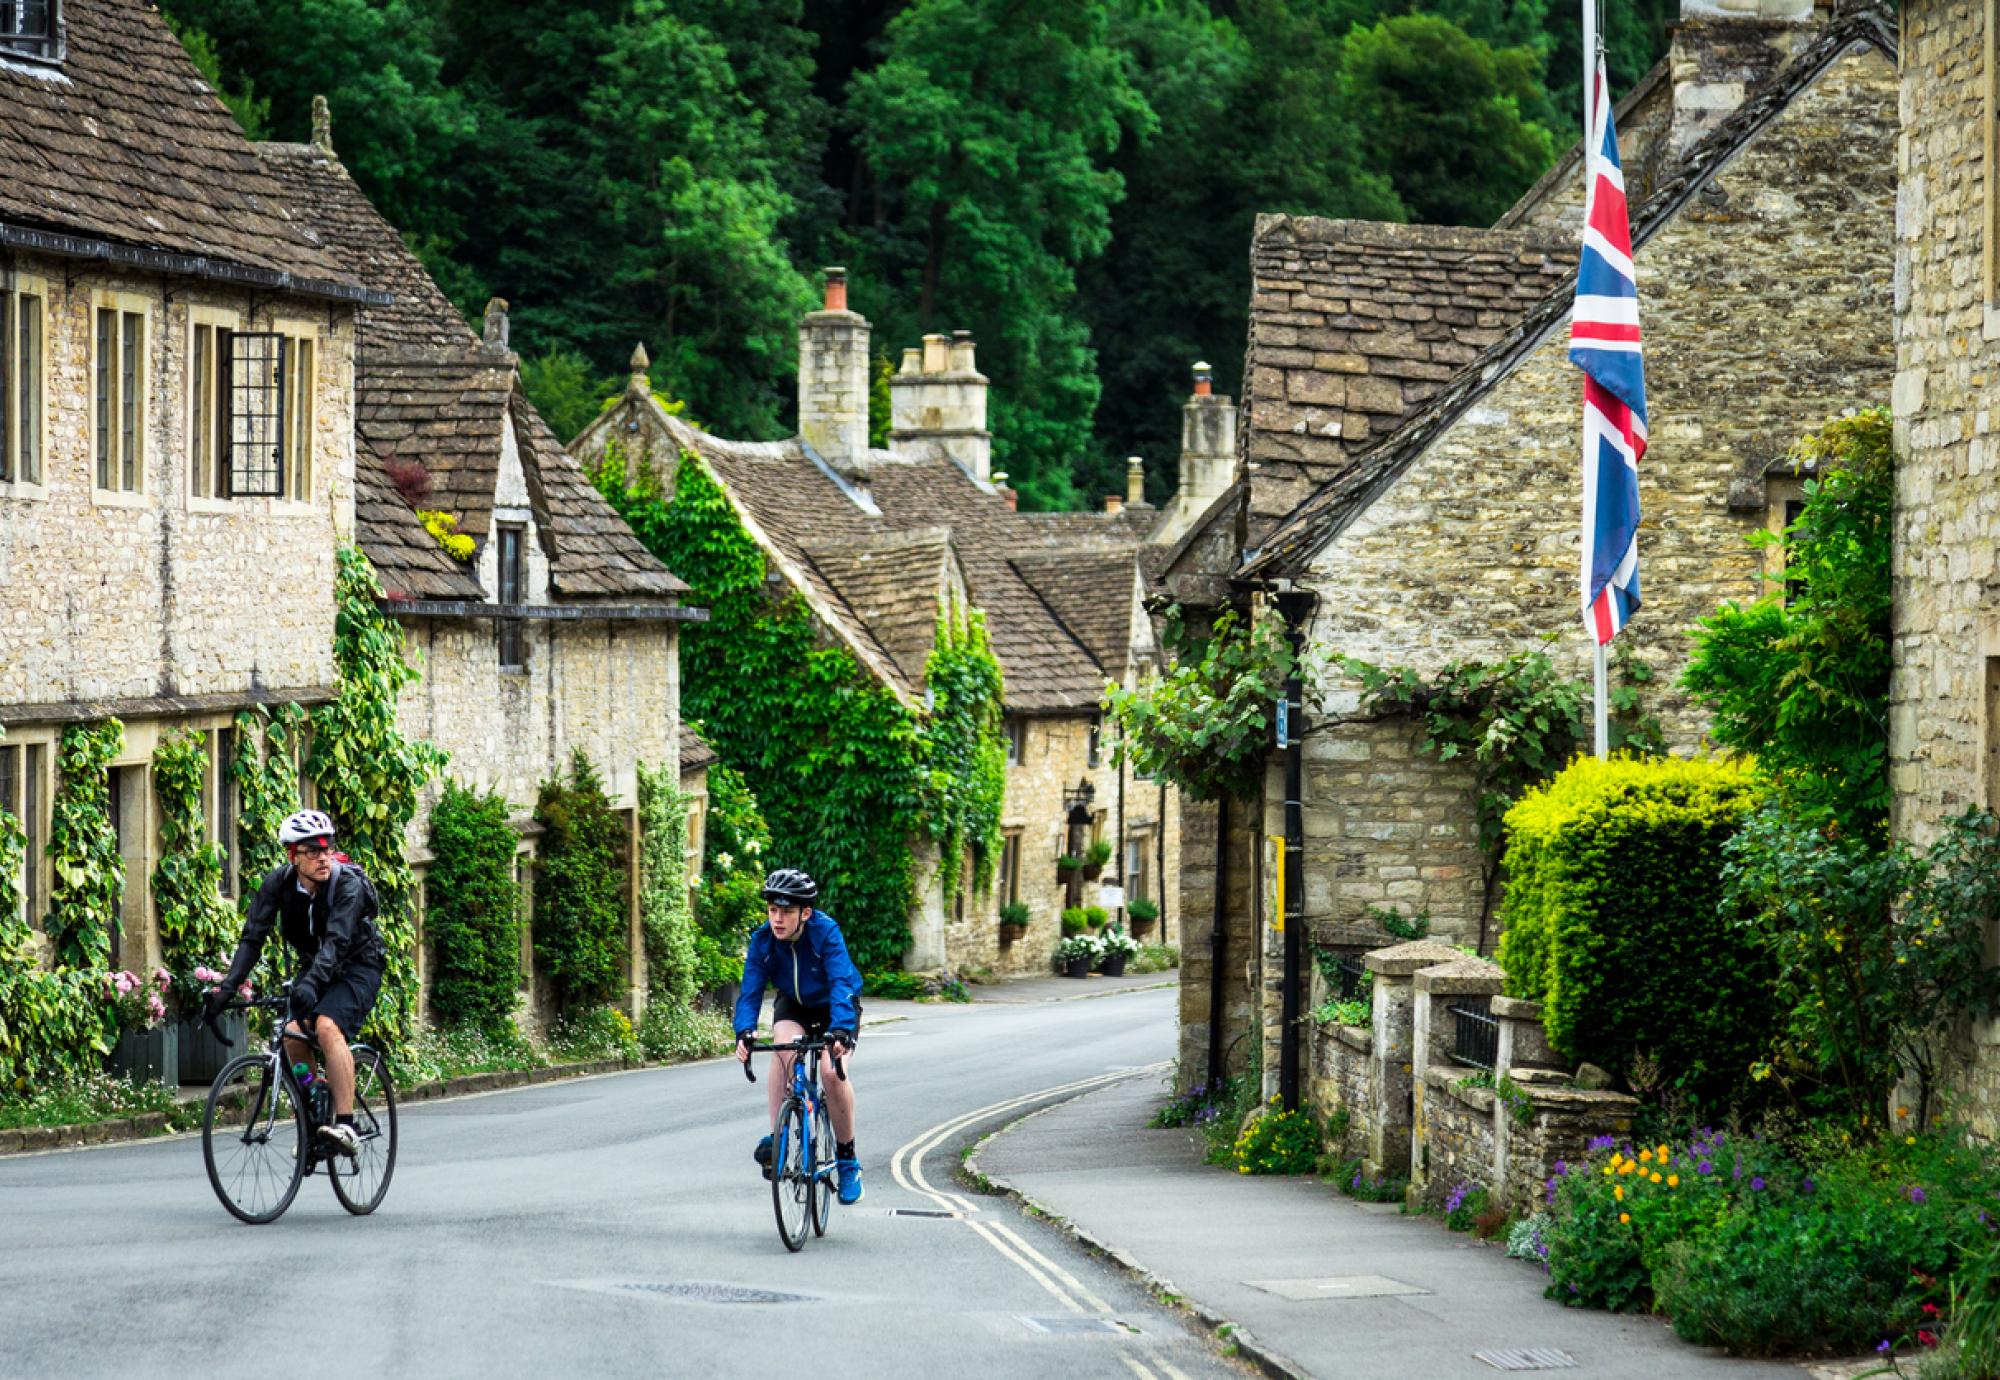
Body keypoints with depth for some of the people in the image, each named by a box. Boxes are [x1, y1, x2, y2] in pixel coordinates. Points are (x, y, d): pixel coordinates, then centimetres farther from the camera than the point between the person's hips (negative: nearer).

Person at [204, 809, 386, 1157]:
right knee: (293, 1035, -18)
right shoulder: (280, 883, -13)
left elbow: (337, 941, -39)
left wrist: (311, 984, -55)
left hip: (358, 967, -5)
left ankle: (346, 1125, -32)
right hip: (315, 968, 5)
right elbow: (252, 937, -18)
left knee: (327, 1027, -30)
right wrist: (227, 986, -31)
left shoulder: (349, 884, -26)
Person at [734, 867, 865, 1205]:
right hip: (794, 1004, 2)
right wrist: (744, 1032, -46)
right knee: (785, 1044, -32)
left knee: (832, 1071, -24)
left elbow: (841, 984, -42)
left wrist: (841, 1030, -57)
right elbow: (750, 990, -27)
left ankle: (847, 1160, -5)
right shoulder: (762, 940, -23)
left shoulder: (826, 932, -32)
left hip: (833, 1006, -2)